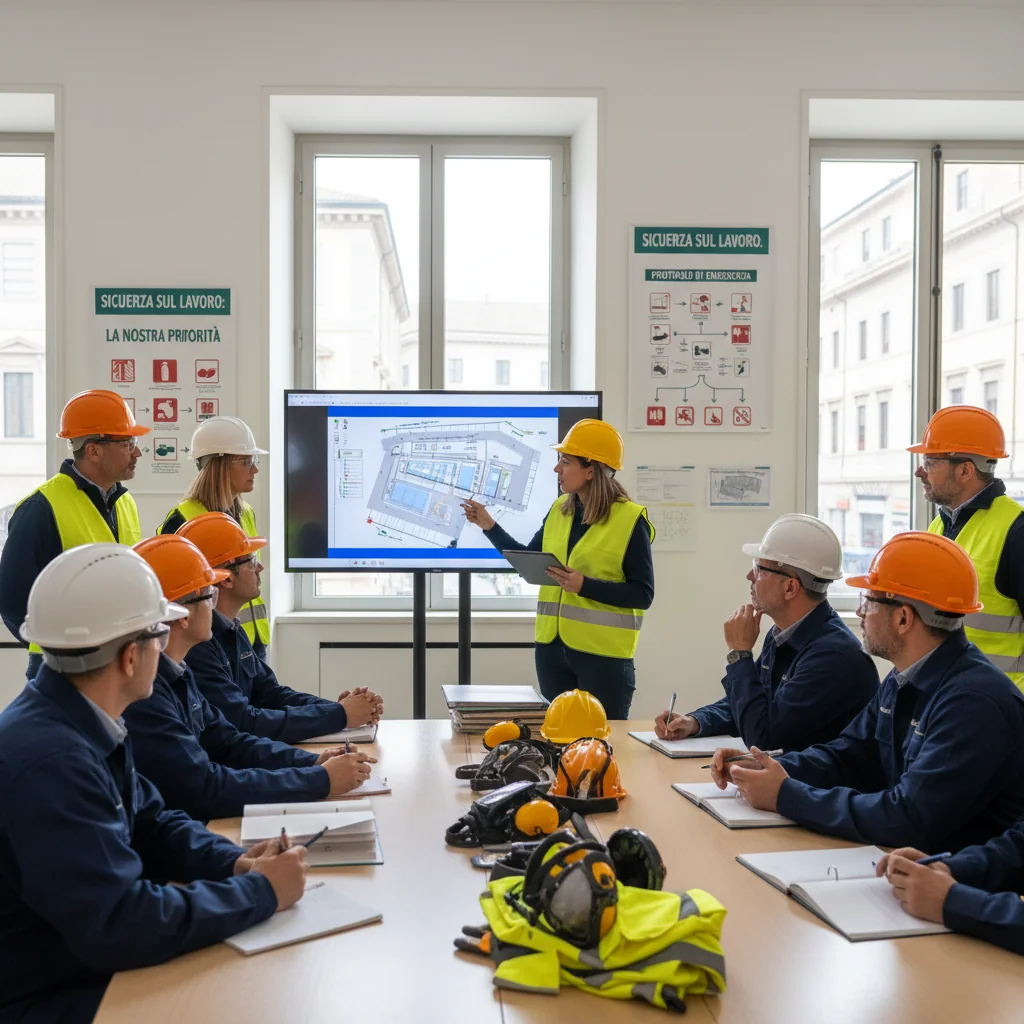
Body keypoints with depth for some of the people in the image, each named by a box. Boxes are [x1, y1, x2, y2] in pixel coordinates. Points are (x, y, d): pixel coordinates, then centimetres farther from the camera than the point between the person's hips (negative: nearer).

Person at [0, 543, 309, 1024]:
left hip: (91, 961, 8)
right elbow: (121, 926, -32)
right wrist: (260, 890, -21)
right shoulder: (49, 760, -30)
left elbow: (151, 823, 12)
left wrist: (236, 863, -6)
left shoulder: (88, 724, 0)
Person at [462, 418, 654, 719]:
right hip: (552, 646, 6)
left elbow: (642, 594, -13)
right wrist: (489, 525, 6)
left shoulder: (630, 519, -12)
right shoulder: (559, 509, 7)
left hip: (603, 652, -6)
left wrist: (585, 586, -23)